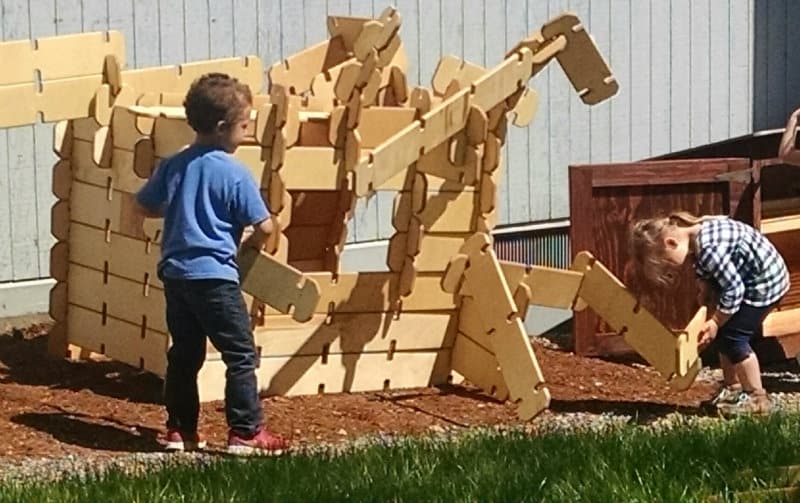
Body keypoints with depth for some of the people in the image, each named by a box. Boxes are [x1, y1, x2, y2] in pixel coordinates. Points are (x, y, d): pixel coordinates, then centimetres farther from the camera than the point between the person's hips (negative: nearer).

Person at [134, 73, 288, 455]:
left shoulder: (173, 165, 6)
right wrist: (249, 247, 10)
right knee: (241, 355, 0)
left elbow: (145, 206, 17)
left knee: (184, 354, 15)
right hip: (214, 276, -7)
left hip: (174, 273, 7)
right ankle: (246, 433, -1)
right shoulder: (234, 173, -12)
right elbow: (264, 226, -11)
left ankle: (180, 430, 19)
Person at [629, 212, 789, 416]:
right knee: (723, 335, 13)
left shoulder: (709, 249, -33)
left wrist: (715, 322, -17)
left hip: (765, 283, -10)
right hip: (746, 280, 10)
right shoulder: (696, 240, -4)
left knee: (733, 336, -8)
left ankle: (756, 398, 3)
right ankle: (733, 388, 27)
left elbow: (733, 289, -27)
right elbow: (706, 273, 12)